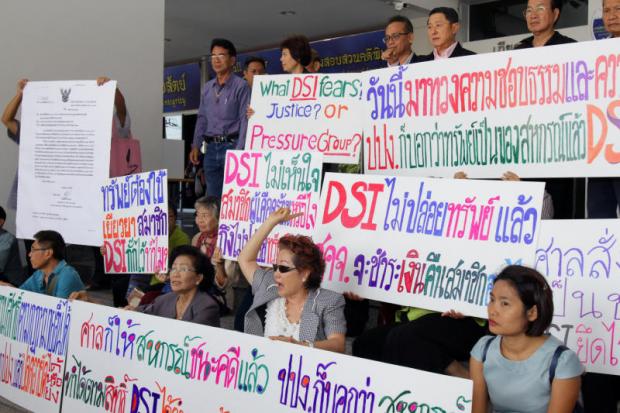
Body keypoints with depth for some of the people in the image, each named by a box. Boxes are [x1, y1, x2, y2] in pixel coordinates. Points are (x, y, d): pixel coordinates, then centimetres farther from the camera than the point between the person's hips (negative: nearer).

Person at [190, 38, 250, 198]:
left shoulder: (240, 86, -4)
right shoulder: (207, 87, 16)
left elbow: (245, 120, -10)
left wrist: (239, 151, -17)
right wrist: (196, 146, 11)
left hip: (231, 145, -6)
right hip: (211, 147, 6)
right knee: (212, 197, 9)